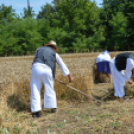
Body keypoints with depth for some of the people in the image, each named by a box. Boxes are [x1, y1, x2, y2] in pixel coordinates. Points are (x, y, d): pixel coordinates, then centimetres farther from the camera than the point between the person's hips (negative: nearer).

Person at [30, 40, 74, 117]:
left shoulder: (39, 49, 30)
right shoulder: (54, 53, 25)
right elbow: (63, 66, 30)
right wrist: (70, 76, 37)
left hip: (36, 68, 1)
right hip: (47, 70, 0)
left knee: (35, 90, 4)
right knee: (49, 89, 16)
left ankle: (36, 110, -1)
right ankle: (53, 107, 27)